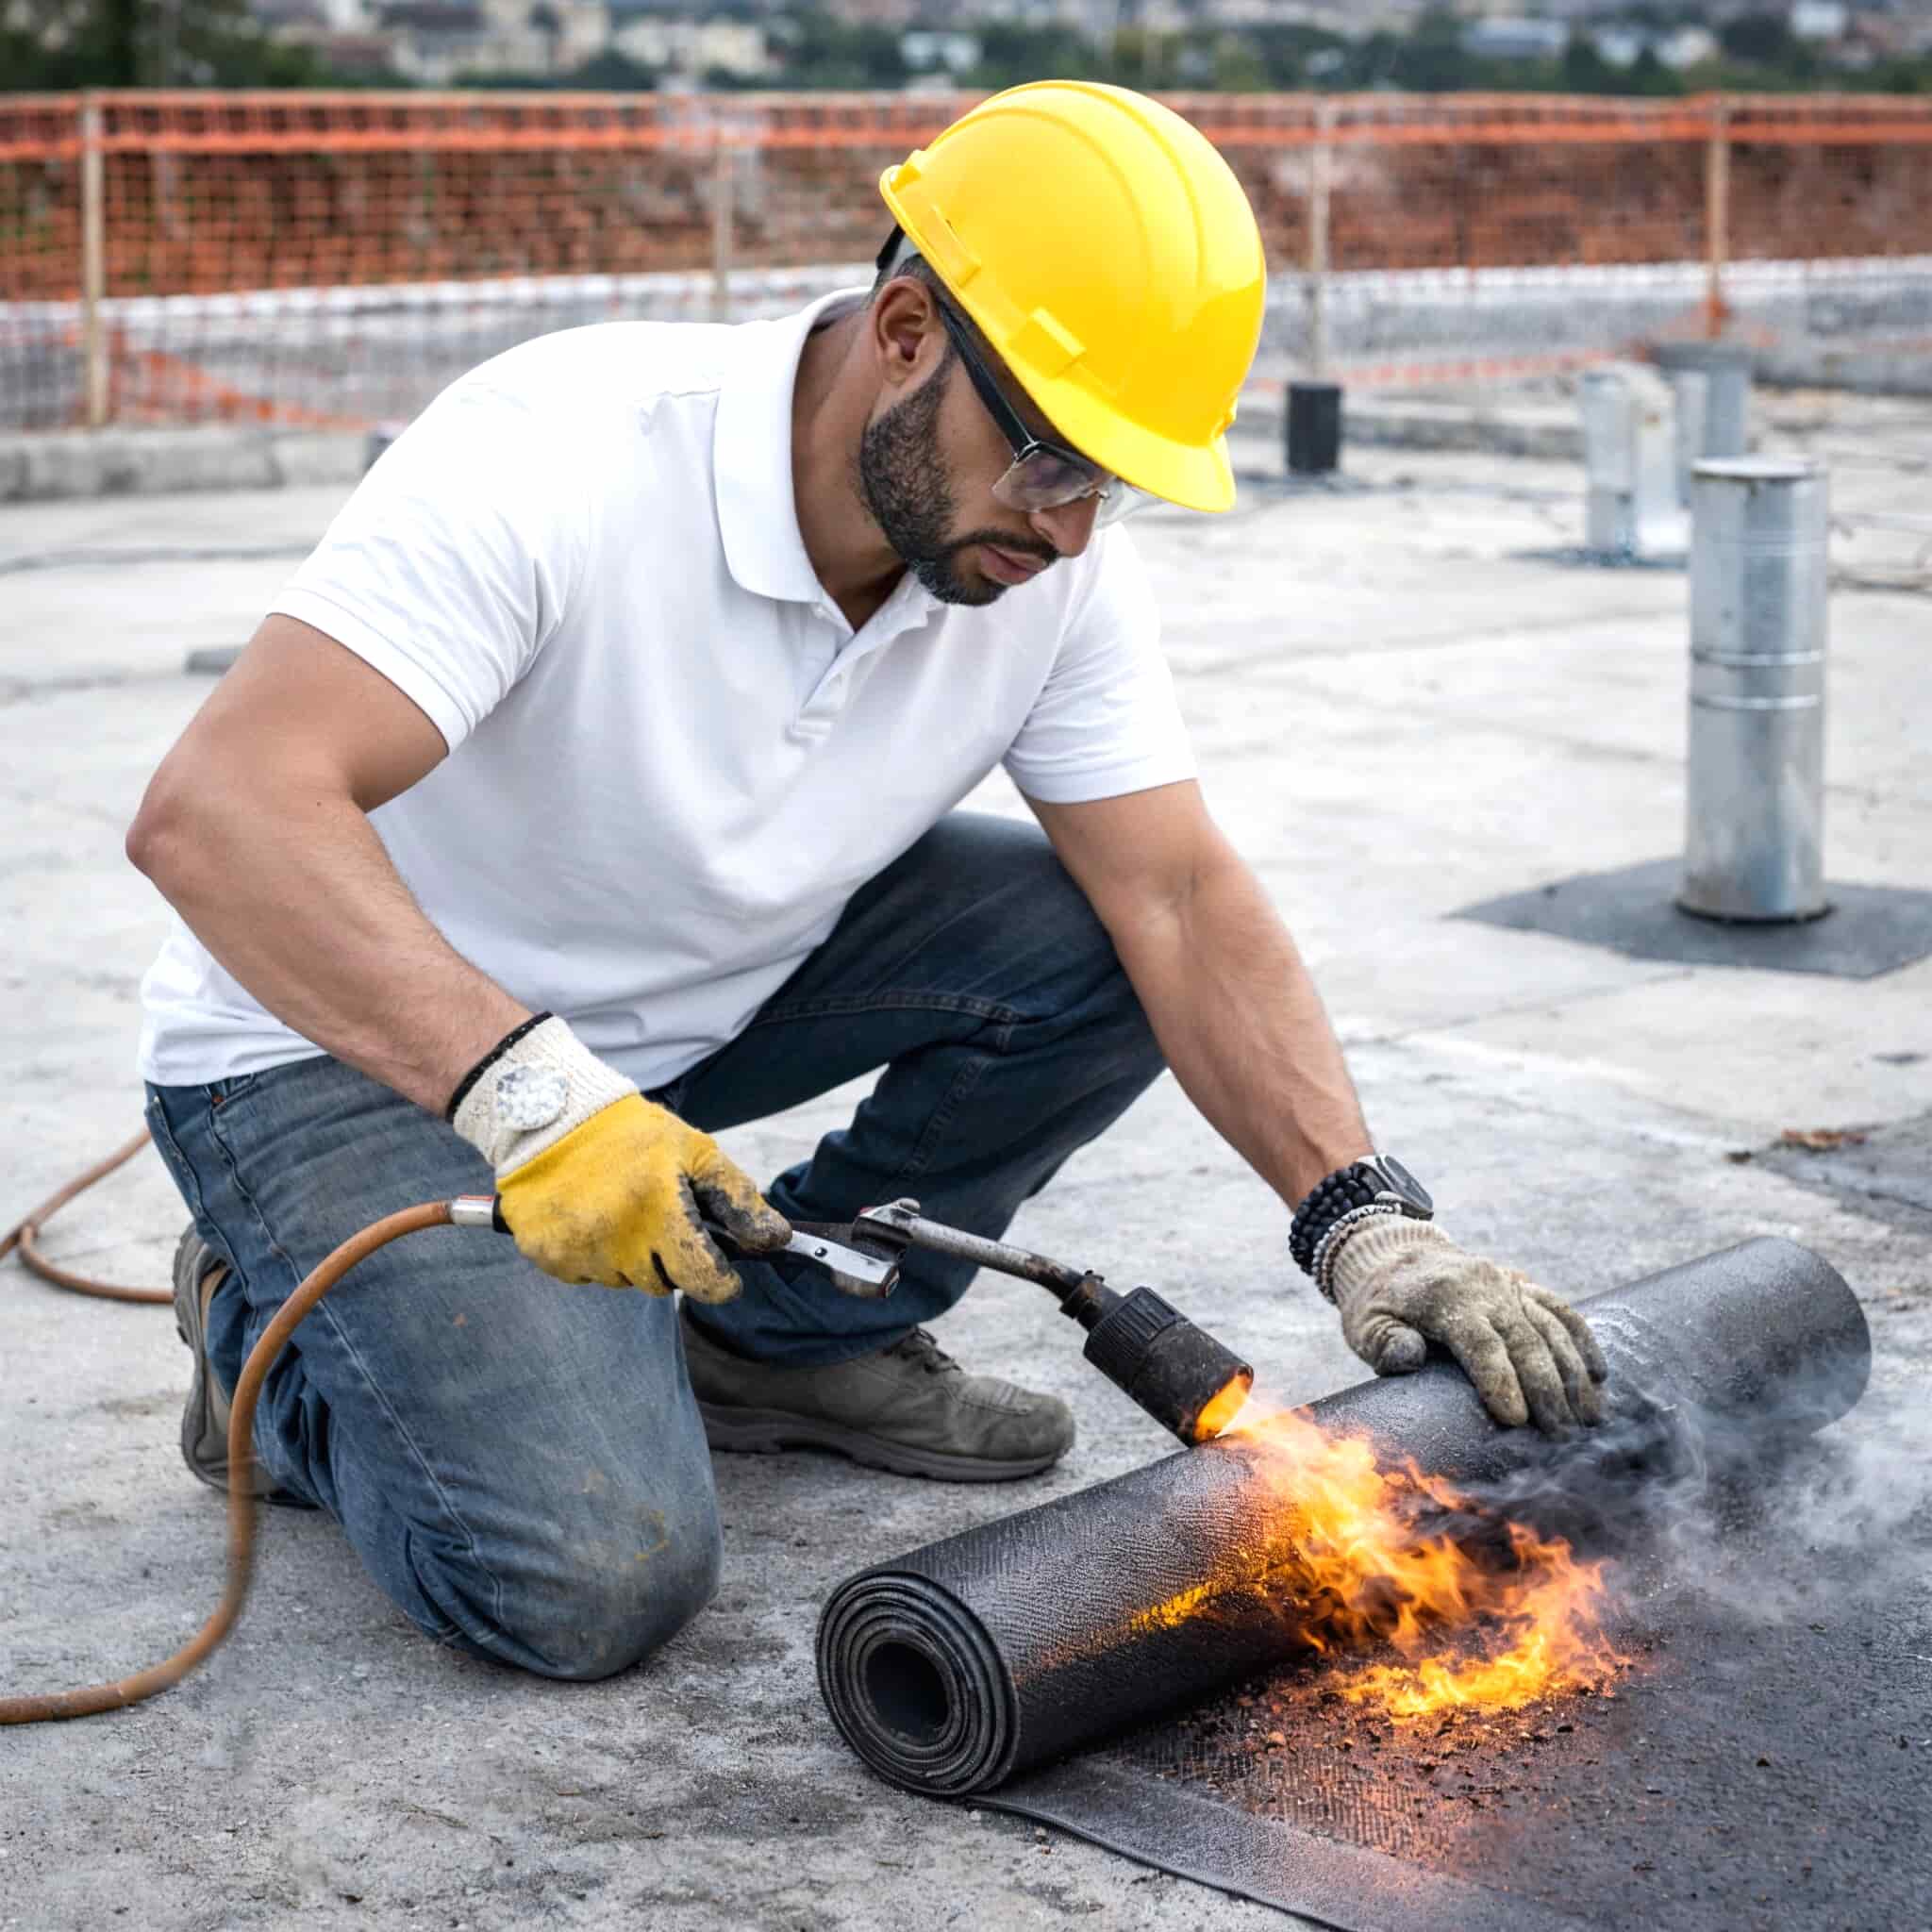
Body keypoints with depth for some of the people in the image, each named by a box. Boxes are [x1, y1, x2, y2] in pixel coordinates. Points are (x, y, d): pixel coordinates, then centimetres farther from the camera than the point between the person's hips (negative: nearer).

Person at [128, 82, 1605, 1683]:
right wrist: (529, 1089, -52)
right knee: (591, 1578, -24)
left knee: (1097, 947, -13)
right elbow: (219, 811, -41)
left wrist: (1367, 1223, -24)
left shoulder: (1053, 559, -12)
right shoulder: (566, 456, -32)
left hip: (700, 998, 7)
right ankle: (280, 1340, 7)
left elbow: (1181, 897, -12)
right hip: (354, 1047, -6)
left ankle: (786, 1333, 7)